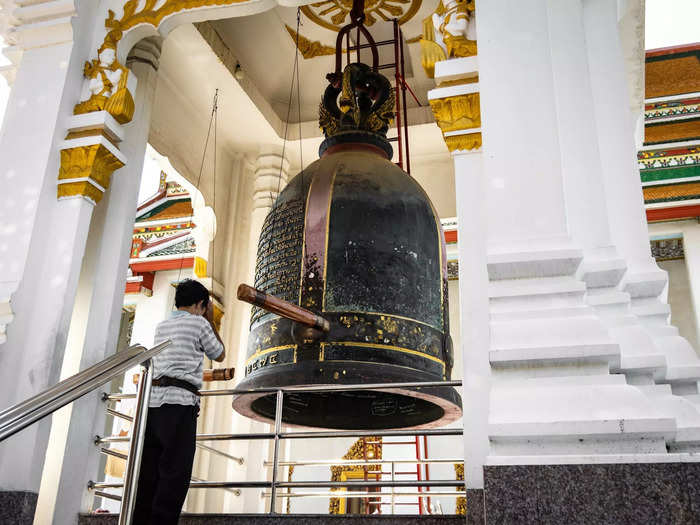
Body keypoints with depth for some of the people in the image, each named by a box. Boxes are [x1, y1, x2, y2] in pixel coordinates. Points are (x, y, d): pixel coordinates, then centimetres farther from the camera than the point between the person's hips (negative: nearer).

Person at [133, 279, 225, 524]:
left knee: (149, 470, 6)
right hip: (179, 402, -7)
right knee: (176, 471, -6)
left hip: (153, 400, 7)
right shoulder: (199, 323, 1)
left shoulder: (161, 326, 20)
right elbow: (220, 355, 15)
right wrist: (210, 321, 22)